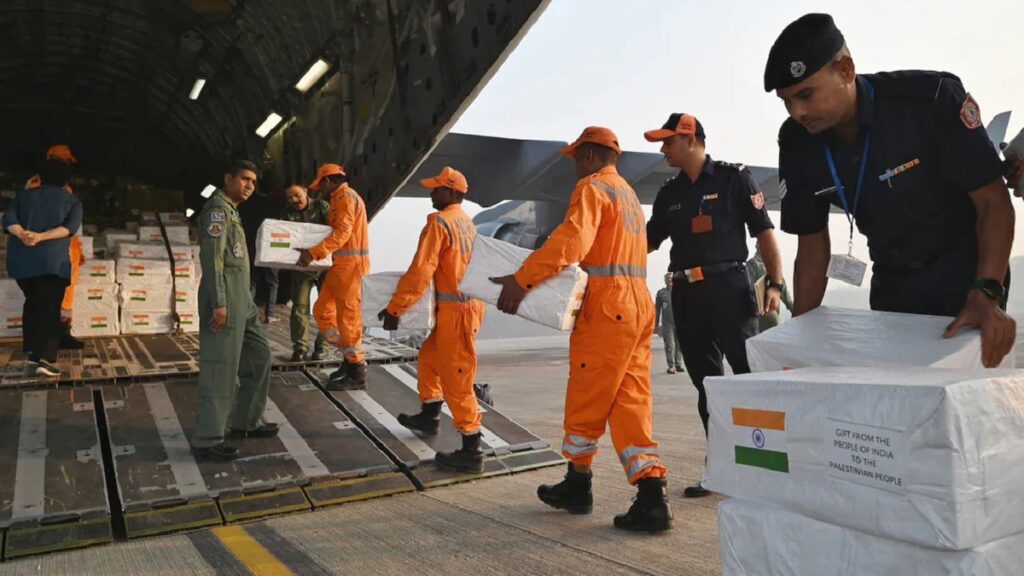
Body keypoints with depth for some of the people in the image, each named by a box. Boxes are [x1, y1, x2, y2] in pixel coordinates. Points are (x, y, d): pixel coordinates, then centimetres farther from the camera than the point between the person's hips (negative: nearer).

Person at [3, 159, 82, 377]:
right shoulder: (73, 201, 9)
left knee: (32, 304, 19)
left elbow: (8, 218, -1)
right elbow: (70, 227, -9)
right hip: (52, 261, -3)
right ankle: (45, 359, -14)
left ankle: (31, 355, 15)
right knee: (49, 308, -3)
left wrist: (22, 234, -14)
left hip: (20, 260, 3)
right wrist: (40, 237, -15)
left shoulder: (23, 195, 16)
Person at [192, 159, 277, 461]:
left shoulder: (232, 210, 21)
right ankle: (207, 439, 0)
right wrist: (218, 303, -23)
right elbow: (211, 258, -17)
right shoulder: (217, 208, -9)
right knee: (221, 368, -7)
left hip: (242, 298, 10)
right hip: (225, 297, -10)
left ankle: (246, 422, 26)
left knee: (259, 356, 15)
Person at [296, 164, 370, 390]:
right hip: (341, 264, 10)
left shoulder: (346, 197, -11)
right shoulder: (341, 198, 21)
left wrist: (313, 253, -26)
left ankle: (357, 374, 2)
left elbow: (341, 233, -22)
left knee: (347, 317, -6)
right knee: (322, 311, 12)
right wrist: (316, 253, 15)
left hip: (351, 263, -10)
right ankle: (351, 356, 19)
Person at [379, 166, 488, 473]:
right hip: (465, 302, 10)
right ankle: (429, 416, 39)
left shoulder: (439, 222, -15)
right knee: (429, 356, 25)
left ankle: (472, 452, 1)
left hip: (457, 309, -9)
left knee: (456, 378, -4)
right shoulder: (467, 221, 13)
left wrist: (395, 308, -13)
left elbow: (420, 271, -20)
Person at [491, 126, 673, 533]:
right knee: (631, 402, 5)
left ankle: (577, 485, 18)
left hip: (607, 309, -9)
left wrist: (521, 279, -23)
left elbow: (571, 239, -21)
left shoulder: (593, 187, -3)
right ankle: (651, 496, 0)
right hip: (638, 305, 9)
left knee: (586, 400, 4)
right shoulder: (628, 194, 27)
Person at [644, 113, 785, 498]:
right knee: (706, 383, 8)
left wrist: (775, 283, -9)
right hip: (686, 295, 5)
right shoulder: (669, 194, 16)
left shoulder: (734, 178, 2)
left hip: (729, 287, -5)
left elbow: (764, 232, -1)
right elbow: (647, 242, 22)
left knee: (751, 373, -9)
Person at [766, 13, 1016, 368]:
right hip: (891, 282, 4)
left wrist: (985, 296, -32)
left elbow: (993, 201, -19)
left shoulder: (931, 98, -24)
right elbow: (812, 243, -3)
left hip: (965, 271, -4)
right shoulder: (797, 144, -12)